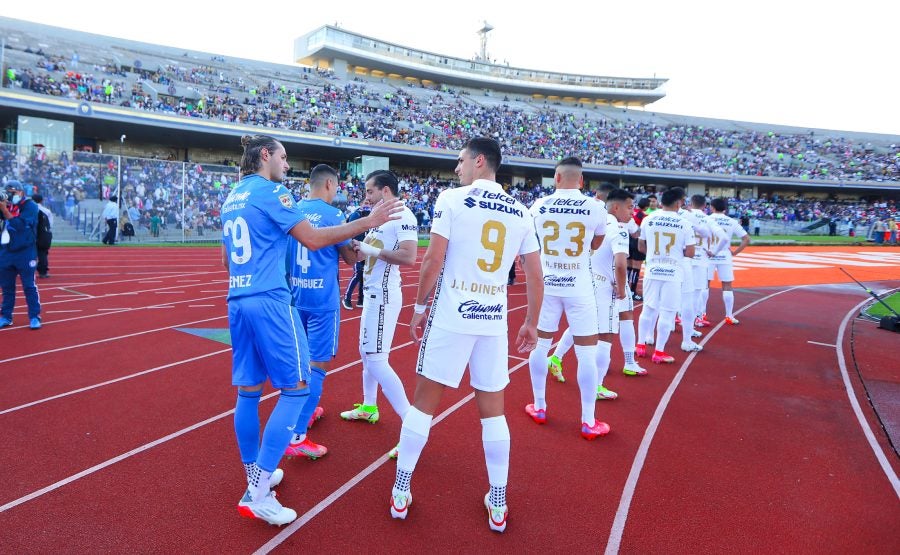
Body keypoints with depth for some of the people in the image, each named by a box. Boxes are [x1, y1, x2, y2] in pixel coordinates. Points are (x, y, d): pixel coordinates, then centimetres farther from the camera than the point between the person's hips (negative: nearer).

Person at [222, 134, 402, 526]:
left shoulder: (232, 198, 17)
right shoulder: (271, 192, -7)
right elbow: (314, 239, -11)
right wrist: (367, 222, -8)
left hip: (237, 300, 9)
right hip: (269, 301, -9)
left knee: (249, 390, 12)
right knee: (295, 387, -3)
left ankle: (256, 477, 24)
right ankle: (257, 493, -4)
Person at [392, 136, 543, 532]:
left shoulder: (452, 199, -5)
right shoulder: (520, 212, 7)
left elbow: (434, 259, -10)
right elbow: (535, 277, 7)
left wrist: (419, 307, 1)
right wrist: (531, 323, 18)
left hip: (451, 317, -3)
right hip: (494, 321, 3)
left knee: (424, 403, 10)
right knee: (493, 410, 14)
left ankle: (400, 494, 21)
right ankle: (498, 506, 22)